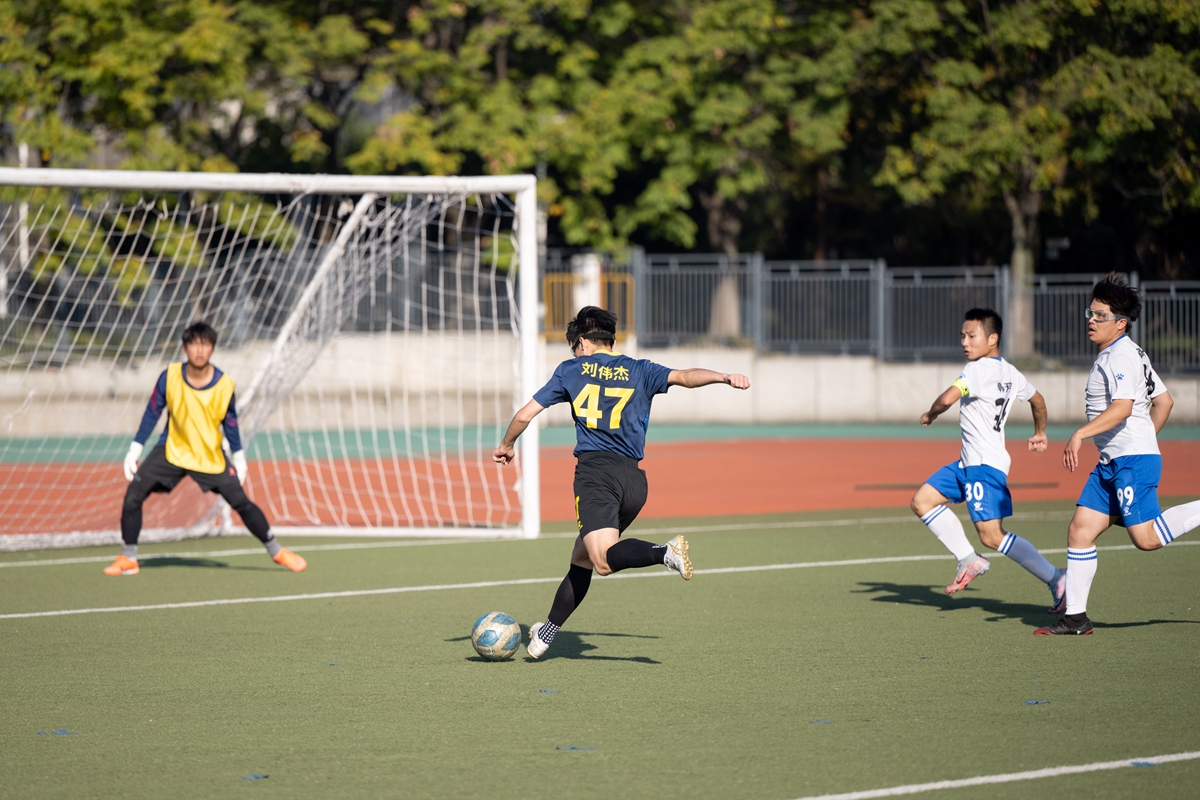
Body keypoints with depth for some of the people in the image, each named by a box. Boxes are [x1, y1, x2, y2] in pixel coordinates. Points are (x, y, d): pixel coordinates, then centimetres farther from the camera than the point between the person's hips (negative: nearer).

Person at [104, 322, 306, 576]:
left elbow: (230, 422, 1)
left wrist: (239, 458, 7)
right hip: (172, 450, 0)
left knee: (241, 502, -4)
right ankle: (127, 559, 1)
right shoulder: (170, 377, -16)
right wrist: (134, 451, -5)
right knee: (133, 496, -13)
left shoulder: (224, 385, -15)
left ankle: (277, 552, 15)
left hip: (211, 457, 0)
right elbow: (152, 414, -4)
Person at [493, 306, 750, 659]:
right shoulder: (639, 371, 19)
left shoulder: (571, 369, 15)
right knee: (583, 556, 18)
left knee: (604, 560, -20)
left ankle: (665, 552, -44)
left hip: (595, 470, -4)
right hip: (634, 479, 4)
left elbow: (525, 415, 17)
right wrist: (724, 377, -8)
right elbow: (682, 377, 0)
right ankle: (547, 632, 24)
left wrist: (505, 445, 33)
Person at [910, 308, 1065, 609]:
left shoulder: (978, 369, -16)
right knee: (922, 501, 11)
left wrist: (930, 414, -5)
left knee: (991, 537, -13)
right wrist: (1040, 433, 45)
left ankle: (1055, 579, -10)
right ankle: (969, 560, 13)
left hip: (985, 465, -10)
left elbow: (948, 398, -27)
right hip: (969, 462, 10)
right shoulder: (1010, 373, 12)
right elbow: (1037, 399, 27)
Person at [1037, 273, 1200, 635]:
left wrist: (1080, 434, -30)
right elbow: (1164, 401, 25)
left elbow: (1122, 407, -26)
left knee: (1146, 538, -14)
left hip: (1133, 459, -10)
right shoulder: (1112, 356, 19)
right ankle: (1075, 616, 3)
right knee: (1080, 530, 3)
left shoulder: (1122, 356, -12)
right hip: (1111, 462, 10)